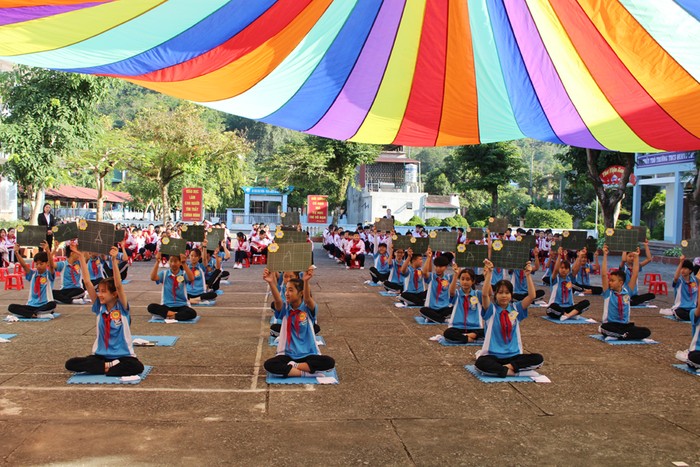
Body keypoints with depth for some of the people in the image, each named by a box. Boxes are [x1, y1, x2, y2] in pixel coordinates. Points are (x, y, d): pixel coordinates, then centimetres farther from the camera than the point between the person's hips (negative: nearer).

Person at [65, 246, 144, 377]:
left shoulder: (122, 307, -7)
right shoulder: (100, 307, 3)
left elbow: (118, 285, -23)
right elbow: (87, 282, -3)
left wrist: (114, 260, -32)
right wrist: (81, 256, -8)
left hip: (123, 355, -4)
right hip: (100, 355, 4)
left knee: (137, 367, -34)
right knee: (70, 364, -18)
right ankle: (109, 366, -15)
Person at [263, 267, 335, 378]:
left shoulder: (308, 308, -5)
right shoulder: (285, 309, 0)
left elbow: (307, 299, -28)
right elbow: (277, 300, -22)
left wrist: (306, 281, -49)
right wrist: (271, 282, -41)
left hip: (308, 354, -1)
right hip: (288, 354, 1)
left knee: (329, 362, -28)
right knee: (269, 365, -29)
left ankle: (293, 366, -13)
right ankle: (306, 372, -18)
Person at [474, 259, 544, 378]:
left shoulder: (515, 309, 7)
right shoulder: (491, 310, -1)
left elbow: (532, 296, -6)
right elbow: (484, 294, -20)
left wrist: (528, 275, -14)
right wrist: (489, 273, -26)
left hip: (514, 355, 3)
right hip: (493, 355, -3)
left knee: (538, 359, -21)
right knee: (480, 363, -36)